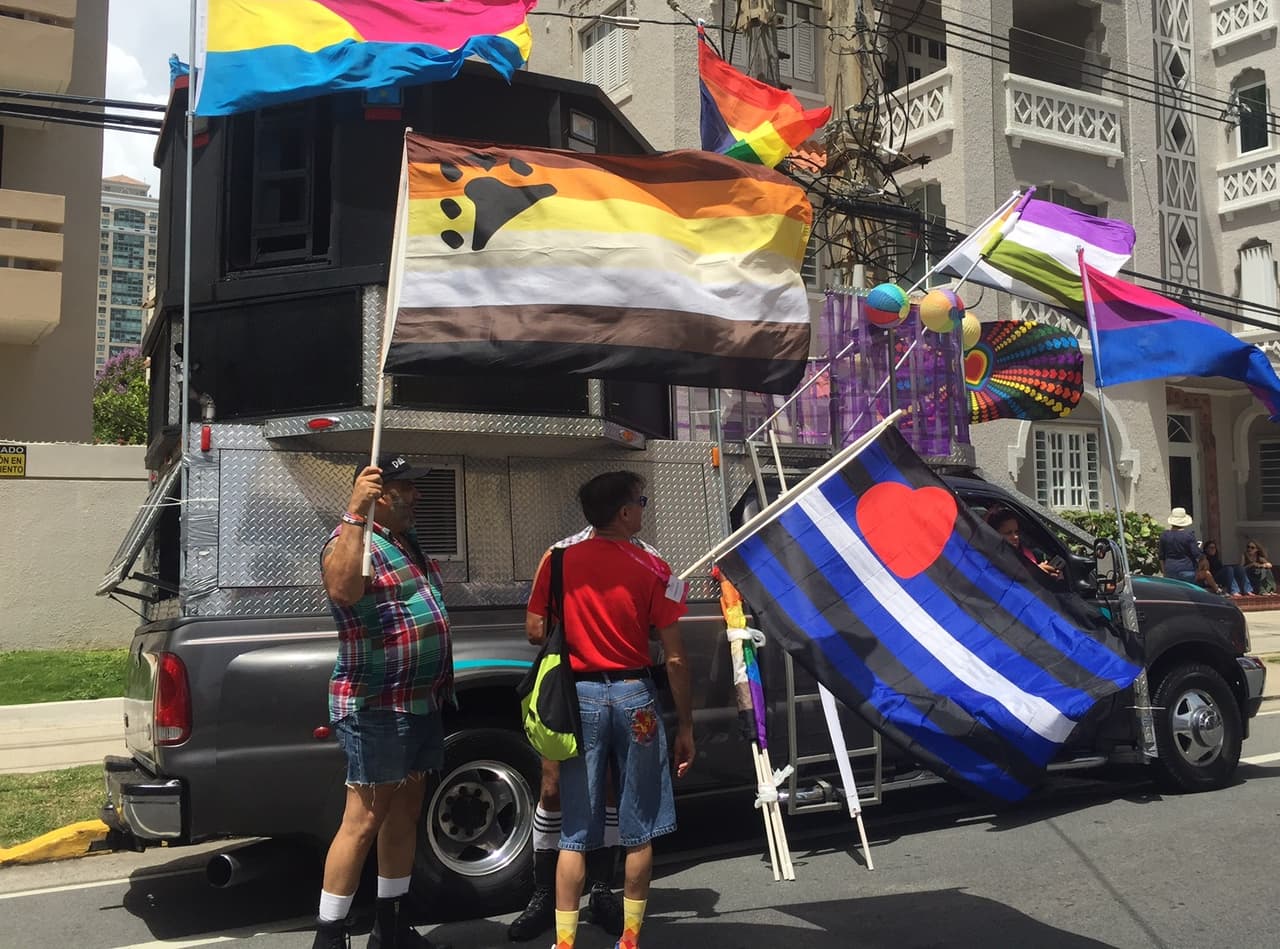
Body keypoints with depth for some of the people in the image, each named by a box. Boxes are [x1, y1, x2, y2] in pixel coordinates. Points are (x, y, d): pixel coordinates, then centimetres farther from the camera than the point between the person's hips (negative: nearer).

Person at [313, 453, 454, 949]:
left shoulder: (408, 541, 15)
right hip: (376, 707, -9)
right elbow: (343, 589, -37)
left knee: (405, 812, 16)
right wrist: (355, 512, -41)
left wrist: (442, 687, 23)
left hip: (423, 701, 9)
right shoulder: (352, 540, -14)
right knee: (364, 820, -6)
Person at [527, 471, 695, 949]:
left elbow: (535, 632, 1)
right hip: (633, 696, -1)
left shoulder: (558, 561, -2)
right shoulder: (653, 570, -7)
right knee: (639, 831, 12)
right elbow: (674, 658, -7)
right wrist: (685, 725, 2)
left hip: (579, 696, 2)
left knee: (574, 832, 8)